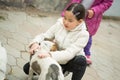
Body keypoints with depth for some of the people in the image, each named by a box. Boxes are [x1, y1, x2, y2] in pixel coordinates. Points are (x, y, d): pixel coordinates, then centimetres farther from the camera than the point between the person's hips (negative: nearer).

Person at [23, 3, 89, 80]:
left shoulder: (83, 34, -25)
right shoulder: (60, 24, -14)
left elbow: (70, 53, -34)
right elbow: (45, 36, -9)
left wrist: (50, 55, -49)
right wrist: (36, 43, -34)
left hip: (70, 62, -3)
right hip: (55, 58, 4)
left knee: (81, 60, -39)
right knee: (27, 68, -6)